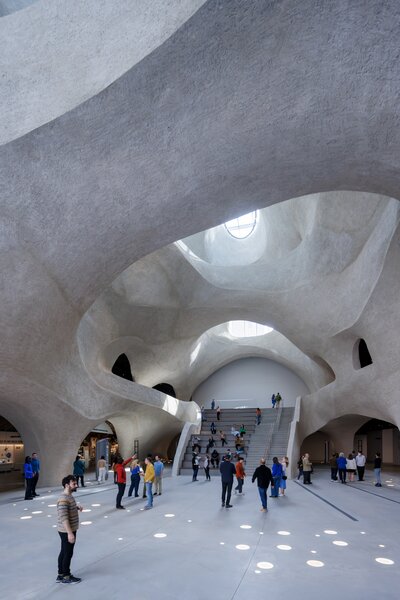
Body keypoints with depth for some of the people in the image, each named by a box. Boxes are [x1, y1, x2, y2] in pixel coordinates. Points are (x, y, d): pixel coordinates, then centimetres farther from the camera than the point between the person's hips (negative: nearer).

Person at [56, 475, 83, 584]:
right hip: (66, 531, -9)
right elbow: (64, 518, -28)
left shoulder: (69, 496, 5)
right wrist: (70, 533, -27)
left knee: (64, 552, 18)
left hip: (69, 530, 9)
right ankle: (66, 577, 21)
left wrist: (77, 507, 3)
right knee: (68, 554, 5)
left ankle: (61, 575, 30)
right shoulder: (63, 499, -26)